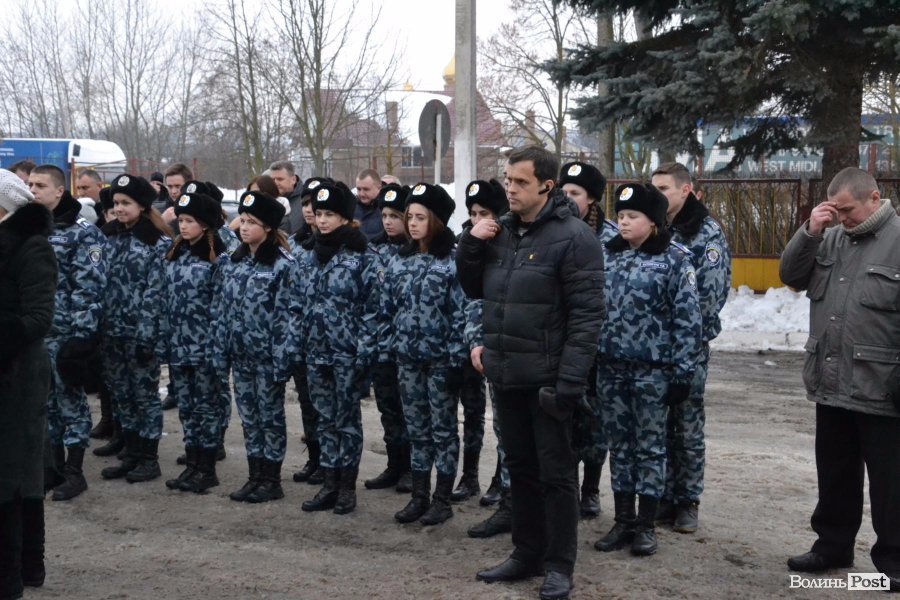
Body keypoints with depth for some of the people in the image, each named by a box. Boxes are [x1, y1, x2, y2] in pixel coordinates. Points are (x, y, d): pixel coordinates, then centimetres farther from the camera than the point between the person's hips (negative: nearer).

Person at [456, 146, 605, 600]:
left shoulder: (574, 237, -12)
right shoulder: (499, 232, 8)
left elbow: (586, 316, -16)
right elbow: (472, 289, 18)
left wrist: (569, 380, -22)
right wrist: (470, 243, 0)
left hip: (547, 377, -7)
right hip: (505, 374, 7)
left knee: (555, 472, 3)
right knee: (520, 467, 16)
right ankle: (527, 553, 28)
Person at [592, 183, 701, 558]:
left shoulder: (675, 258, -7)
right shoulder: (609, 255, 7)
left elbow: (687, 318, -8)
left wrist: (683, 372, -11)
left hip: (652, 368, -4)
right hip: (611, 366, 4)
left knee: (650, 445, 5)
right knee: (619, 445, 10)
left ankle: (646, 525, 14)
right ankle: (623, 521, 19)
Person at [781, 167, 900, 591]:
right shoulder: (831, 238, 10)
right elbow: (791, 276, 10)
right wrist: (809, 232, -5)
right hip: (831, 385, 6)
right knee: (835, 475, 18)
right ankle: (833, 544, 31)